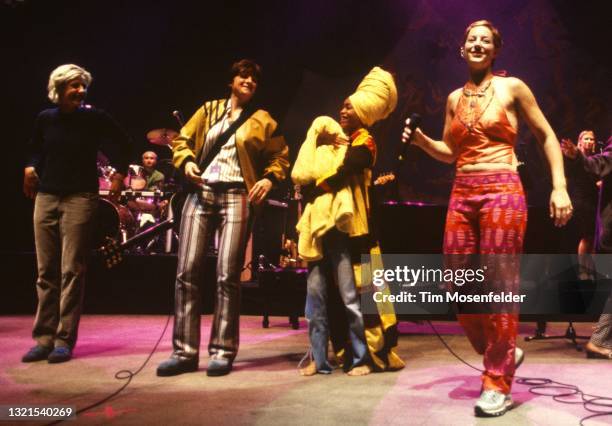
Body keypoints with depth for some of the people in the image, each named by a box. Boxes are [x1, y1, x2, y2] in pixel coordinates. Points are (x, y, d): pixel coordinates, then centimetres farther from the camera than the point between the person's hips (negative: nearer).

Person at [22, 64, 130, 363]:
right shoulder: (45, 118, 6)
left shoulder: (95, 118, -3)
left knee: (72, 271, -5)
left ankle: (64, 340, 1)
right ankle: (44, 338, 13)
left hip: (80, 198, -4)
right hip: (46, 198, 4)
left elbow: (122, 146, 7)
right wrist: (30, 168, 5)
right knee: (46, 271, 6)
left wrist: (119, 174, -2)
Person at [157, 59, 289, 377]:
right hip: (201, 193, 2)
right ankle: (185, 351, 2)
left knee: (228, 276, -9)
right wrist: (187, 161, -2)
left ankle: (222, 351, 0)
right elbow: (182, 140, 18)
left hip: (236, 196, -2)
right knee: (187, 272, -5)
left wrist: (269, 178, -4)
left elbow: (280, 155, 15)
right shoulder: (208, 110, 18)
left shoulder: (263, 120, 13)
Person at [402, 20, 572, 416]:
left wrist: (560, 187, -4)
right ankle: (502, 353, 25)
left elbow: (547, 137, 6)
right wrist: (421, 139, 1)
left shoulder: (512, 87, 3)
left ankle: (498, 384, 5)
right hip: (462, 195, 5)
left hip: (502, 191, -5)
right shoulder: (454, 98, 15)